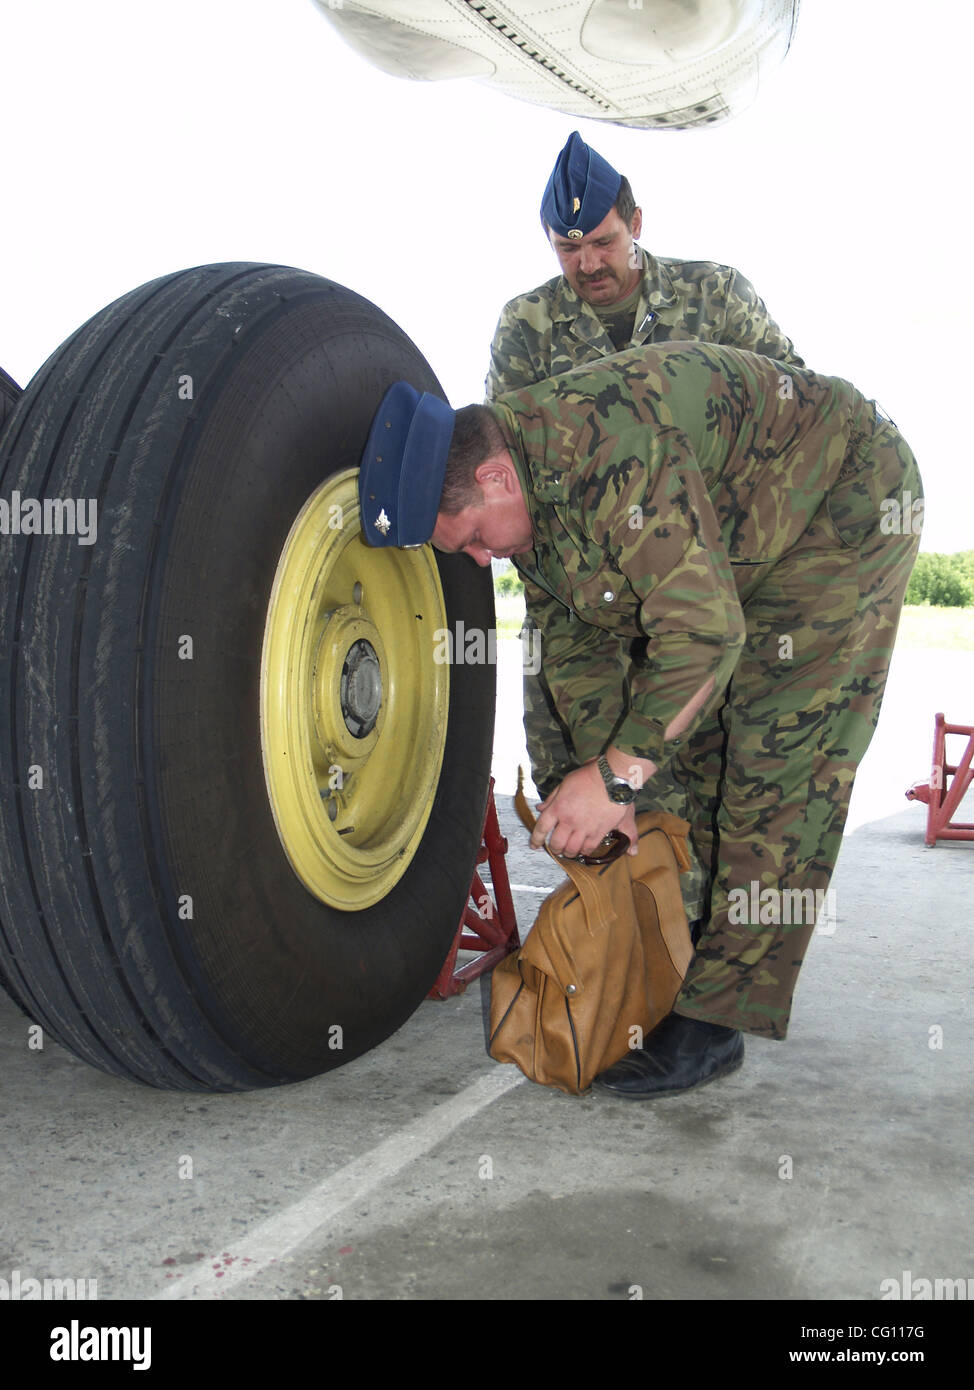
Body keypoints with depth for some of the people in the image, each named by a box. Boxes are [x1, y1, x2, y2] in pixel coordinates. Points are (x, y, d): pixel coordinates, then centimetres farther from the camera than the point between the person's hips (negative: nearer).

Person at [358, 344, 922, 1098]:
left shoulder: (610, 450, -37)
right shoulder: (525, 493, -6)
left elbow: (705, 631, -38)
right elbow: (577, 646, 1)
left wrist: (618, 773, -34)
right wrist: (604, 781, -5)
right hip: (737, 553, 9)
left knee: (778, 769, -15)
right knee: (689, 737, 8)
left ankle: (713, 1022, -11)